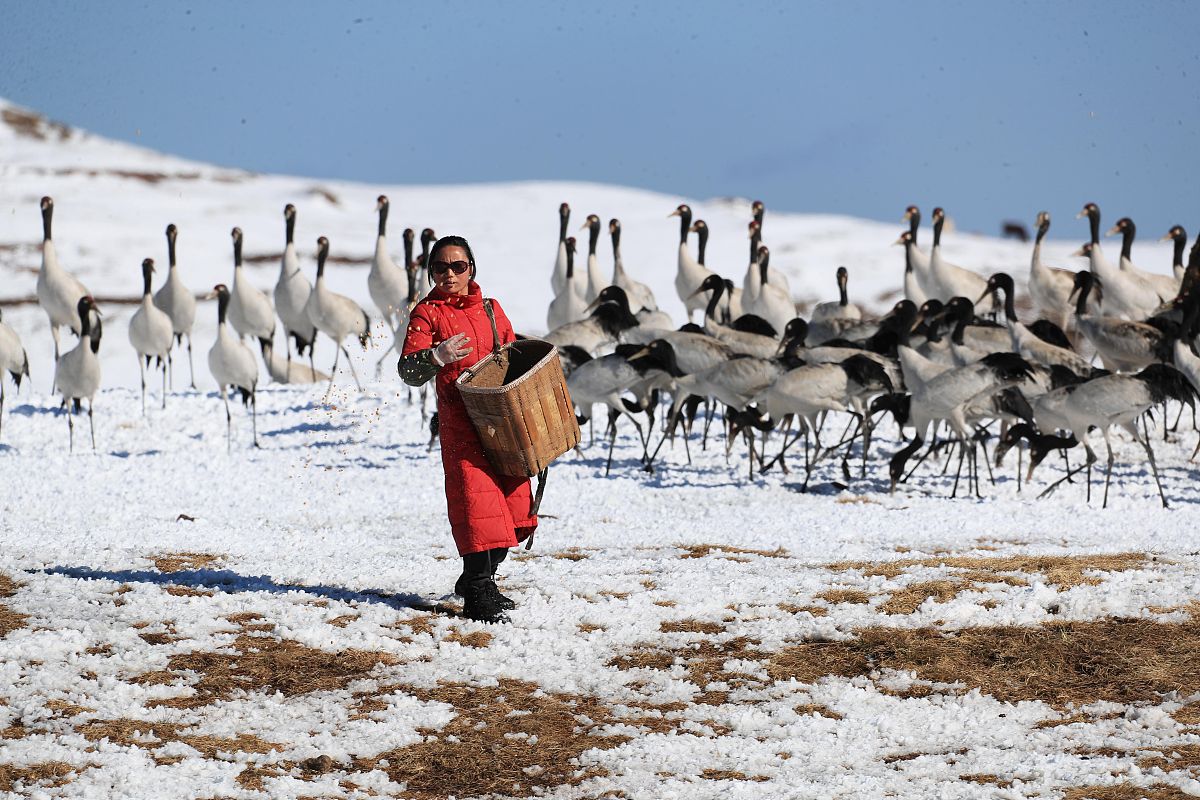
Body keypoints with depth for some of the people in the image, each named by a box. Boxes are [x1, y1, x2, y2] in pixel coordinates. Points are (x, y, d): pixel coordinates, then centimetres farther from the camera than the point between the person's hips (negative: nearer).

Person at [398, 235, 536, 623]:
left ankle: (477, 580, 23)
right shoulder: (427, 313, 1)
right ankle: (478, 595, -14)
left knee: (514, 502, 6)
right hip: (459, 420, -5)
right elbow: (408, 370, -9)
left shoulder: (491, 310, 16)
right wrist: (437, 356, -30)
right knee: (475, 496, -14)